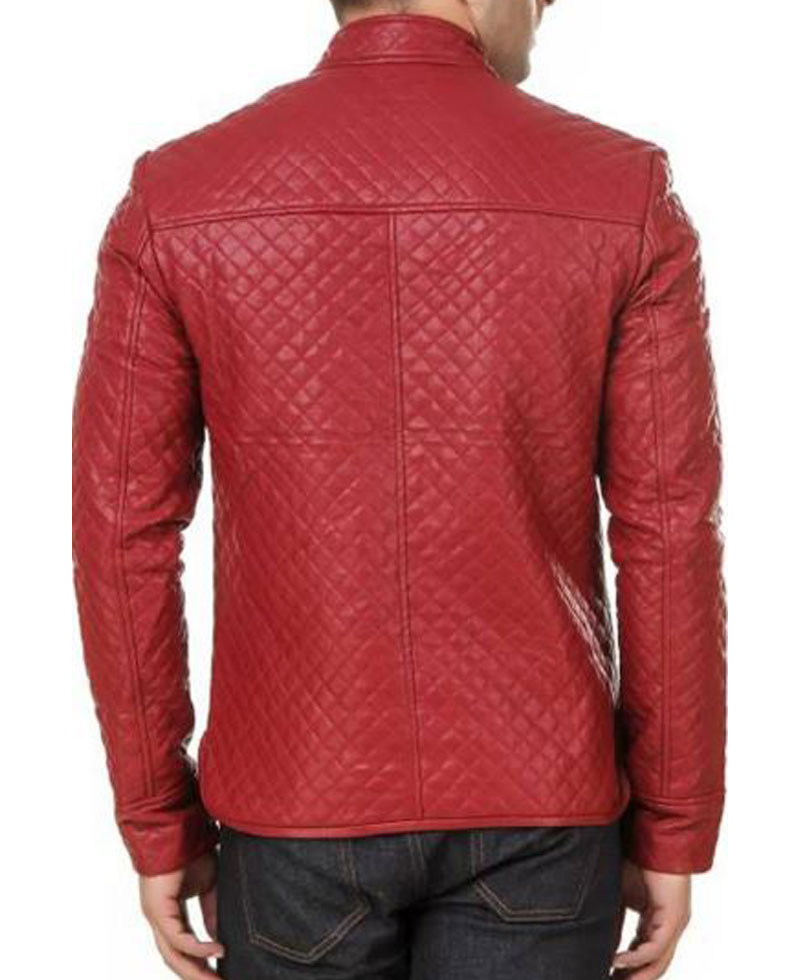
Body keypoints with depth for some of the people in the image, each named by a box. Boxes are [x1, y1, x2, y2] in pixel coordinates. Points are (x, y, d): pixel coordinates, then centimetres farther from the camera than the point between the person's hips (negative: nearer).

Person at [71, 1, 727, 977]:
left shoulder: (173, 200, -8)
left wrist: (159, 829, 5)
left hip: (296, 795, 1)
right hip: (536, 802, 0)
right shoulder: (624, 194, -10)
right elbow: (670, 544, -9)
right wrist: (674, 833, 3)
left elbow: (121, 540, -7)